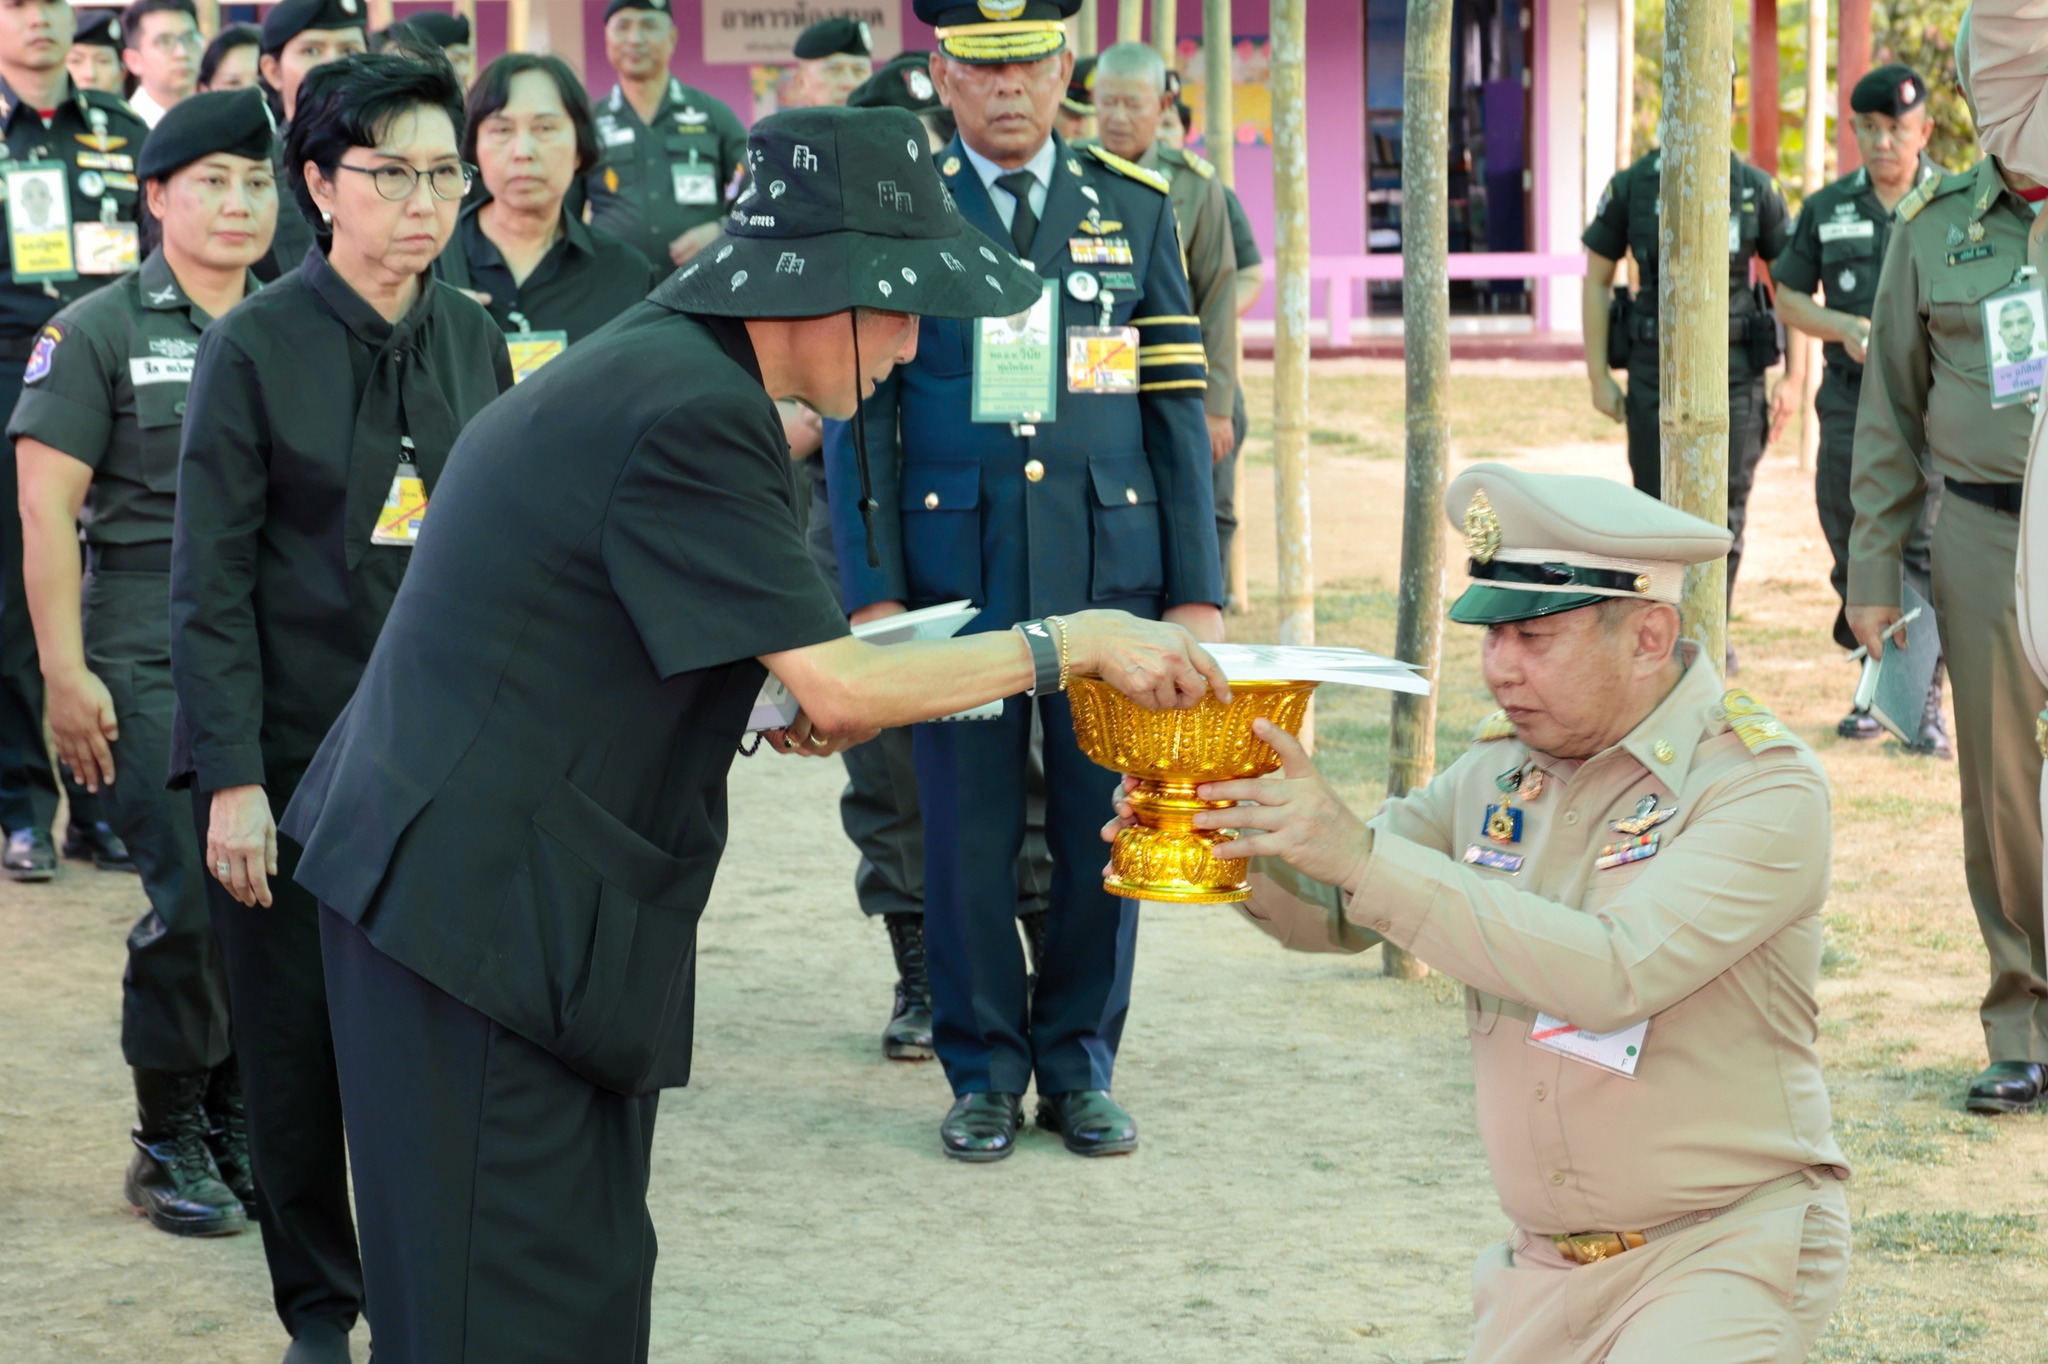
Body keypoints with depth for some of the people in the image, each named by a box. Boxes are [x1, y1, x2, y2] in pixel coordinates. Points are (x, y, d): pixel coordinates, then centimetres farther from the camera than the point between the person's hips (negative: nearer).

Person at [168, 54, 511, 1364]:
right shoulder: (257, 346, -7)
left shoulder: (474, 341, 4)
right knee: (297, 1038, 6)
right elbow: (211, 580, -7)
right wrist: (232, 778, -12)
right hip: (291, 753, -2)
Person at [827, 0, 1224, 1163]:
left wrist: (1198, 591, 1)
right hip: (956, 574, -1)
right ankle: (985, 1070, 17)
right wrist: (869, 592, -7)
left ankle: (1079, 1066, 20)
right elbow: (860, 413, 1)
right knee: (969, 837, 2)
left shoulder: (1136, 208, 8)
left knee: (1103, 828, 6)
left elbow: (1177, 409, 7)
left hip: (1110, 571, 1)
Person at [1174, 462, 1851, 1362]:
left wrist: (1363, 855, -29)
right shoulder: (1500, 769, 5)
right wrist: (1235, 845, -14)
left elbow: (1613, 975, -28)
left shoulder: (1762, 782, -15)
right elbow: (1334, 915, 9)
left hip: (1721, 1250, -6)